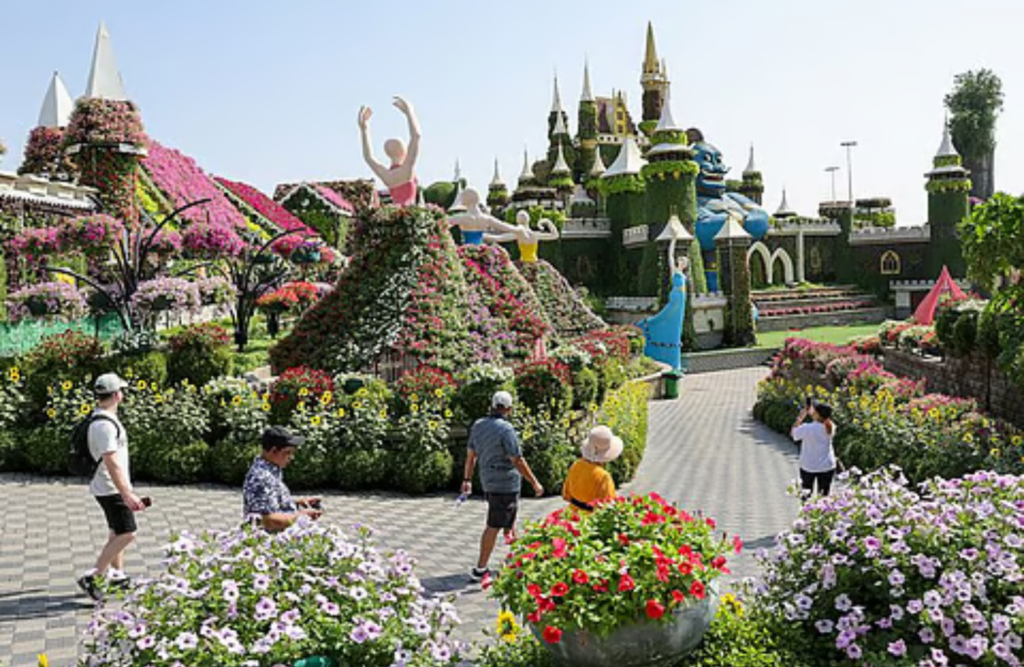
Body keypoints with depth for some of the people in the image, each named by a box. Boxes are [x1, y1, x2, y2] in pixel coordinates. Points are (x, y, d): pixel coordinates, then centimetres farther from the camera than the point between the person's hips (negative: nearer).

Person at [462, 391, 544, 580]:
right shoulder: (506, 429, -20)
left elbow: (471, 455, 11)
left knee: (509, 520, 23)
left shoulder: (478, 425, 3)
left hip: (488, 482, 8)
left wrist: (467, 479, 21)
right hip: (506, 484, -8)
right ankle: (480, 569, 4)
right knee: (494, 527, -1)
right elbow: (518, 461, -18)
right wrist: (534, 483, -9)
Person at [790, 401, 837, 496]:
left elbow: (793, 433, -4)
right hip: (827, 467, 3)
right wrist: (811, 412, 7)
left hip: (808, 467, -3)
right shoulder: (830, 428, -11)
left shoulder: (807, 428, -23)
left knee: (806, 494, 14)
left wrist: (801, 417, -2)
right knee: (824, 495, 14)